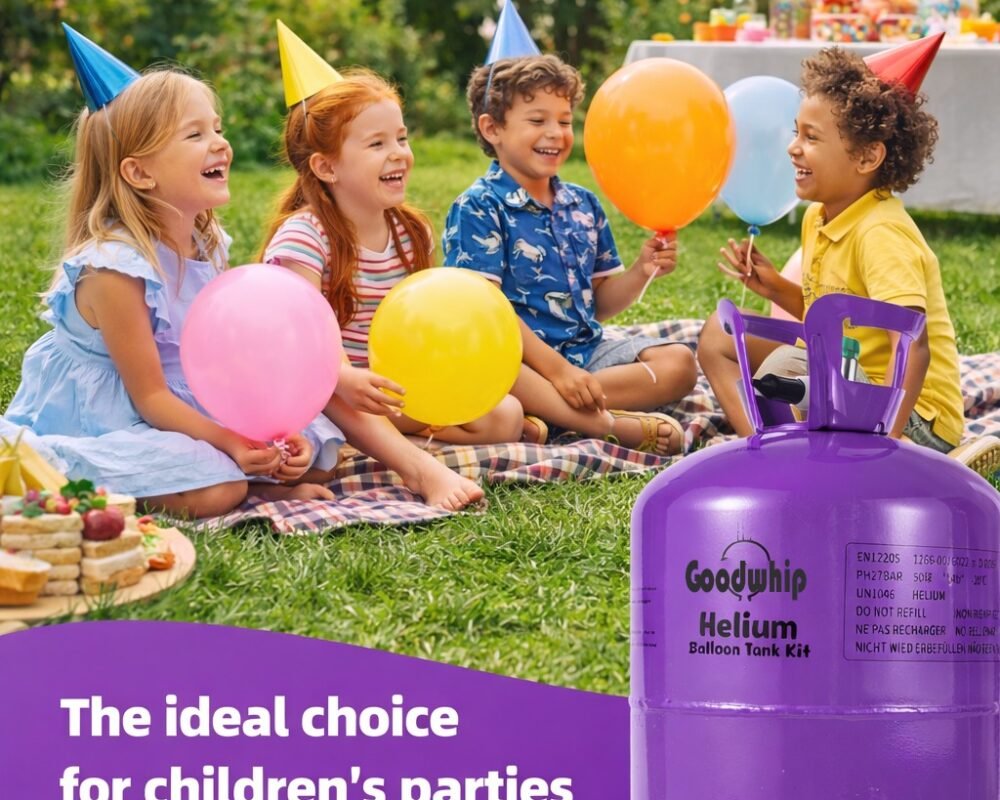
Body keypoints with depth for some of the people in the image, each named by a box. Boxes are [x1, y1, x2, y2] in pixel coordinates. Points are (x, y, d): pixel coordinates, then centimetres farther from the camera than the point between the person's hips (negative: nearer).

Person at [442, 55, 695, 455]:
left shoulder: (583, 205, 16)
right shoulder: (479, 208, -5)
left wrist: (641, 272, -2)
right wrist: (556, 369, -21)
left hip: (585, 350, 7)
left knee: (678, 362, -10)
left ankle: (545, 409, -26)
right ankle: (613, 426, -41)